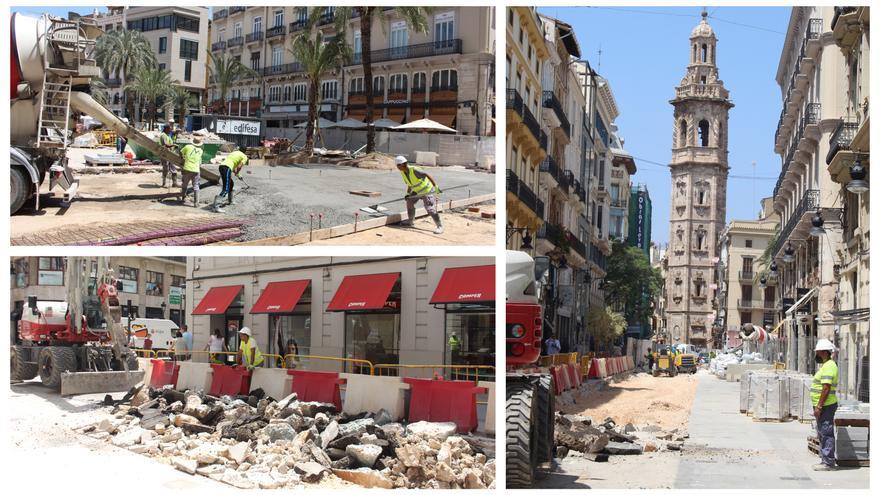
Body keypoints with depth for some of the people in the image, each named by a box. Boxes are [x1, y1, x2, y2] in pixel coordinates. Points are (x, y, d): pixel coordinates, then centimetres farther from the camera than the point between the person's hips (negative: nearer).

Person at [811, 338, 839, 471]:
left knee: (826, 433, -7)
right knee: (822, 433, 14)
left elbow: (826, 389, -23)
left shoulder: (828, 367, -17)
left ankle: (828, 463, -5)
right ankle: (825, 460, 19)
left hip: (825, 406, -11)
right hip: (823, 406, 11)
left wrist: (819, 407, -23)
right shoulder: (825, 365, 17)